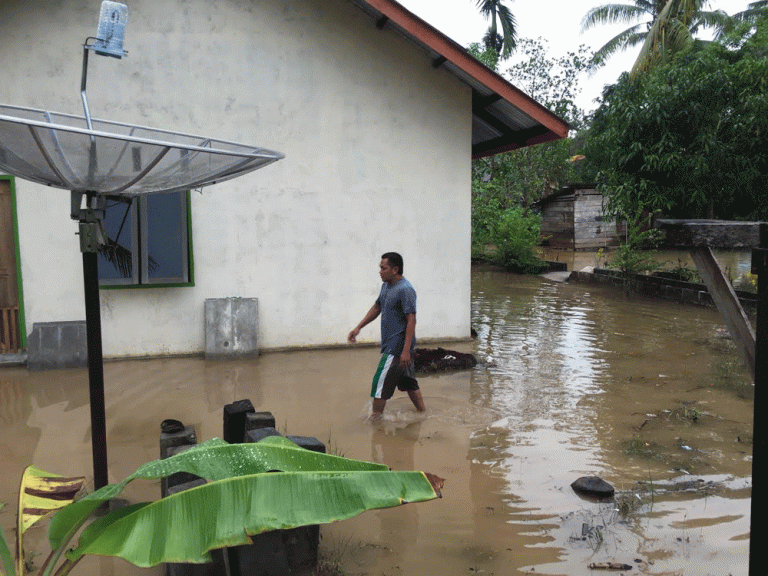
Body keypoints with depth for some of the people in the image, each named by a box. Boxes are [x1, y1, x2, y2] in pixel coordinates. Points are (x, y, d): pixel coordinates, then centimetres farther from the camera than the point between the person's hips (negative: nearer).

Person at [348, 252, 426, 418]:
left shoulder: (405, 290, -19)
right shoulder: (386, 286, 11)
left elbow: (411, 321, -22)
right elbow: (376, 308, 24)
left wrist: (406, 351, -25)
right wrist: (358, 327, 19)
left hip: (397, 347, -9)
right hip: (390, 344, 9)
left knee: (380, 383, -4)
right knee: (408, 382, 18)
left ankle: (374, 420, 7)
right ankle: (422, 413, 29)